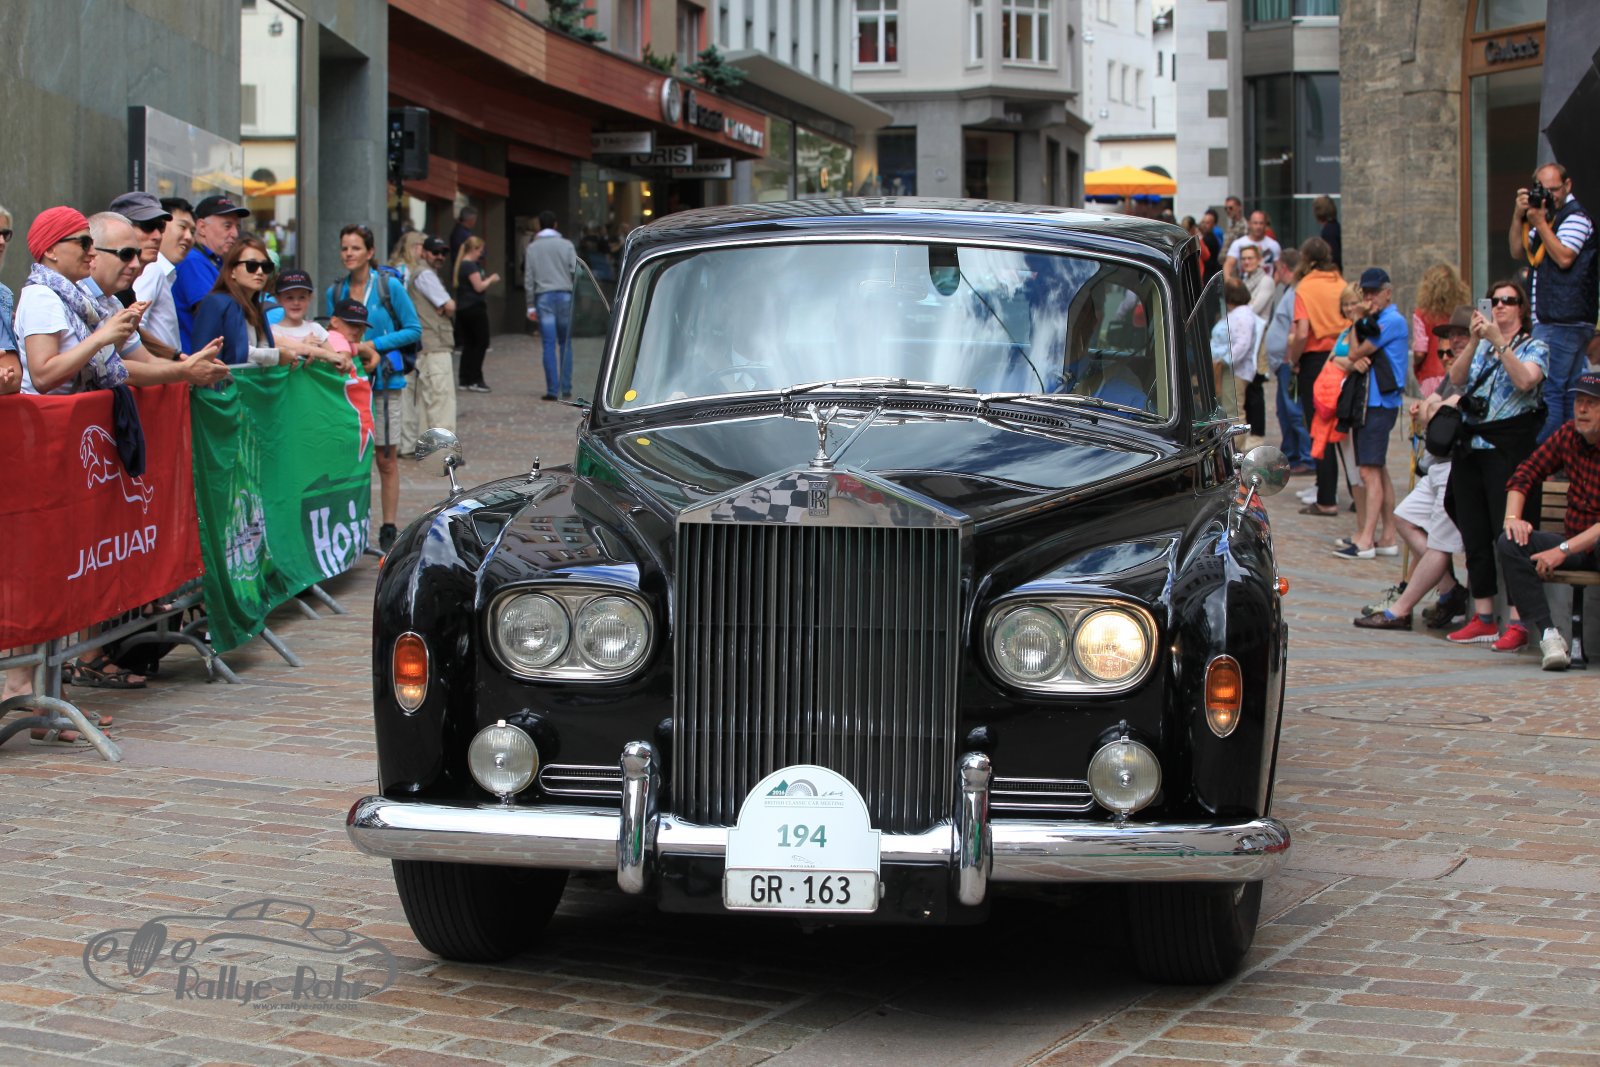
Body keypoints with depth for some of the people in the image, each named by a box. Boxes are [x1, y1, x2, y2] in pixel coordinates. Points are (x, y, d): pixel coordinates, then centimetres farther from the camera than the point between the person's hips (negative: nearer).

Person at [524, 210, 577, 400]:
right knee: (565, 343, 8)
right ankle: (566, 388, 4)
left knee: (549, 344, -1)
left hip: (543, 297, 0)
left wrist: (530, 305, 5)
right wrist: (575, 295, 11)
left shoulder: (533, 247, 4)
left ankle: (552, 389, -7)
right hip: (564, 295, 0)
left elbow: (530, 277, 2)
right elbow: (575, 271, -2)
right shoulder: (566, 245, 3)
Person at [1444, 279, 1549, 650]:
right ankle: (1483, 618, 12)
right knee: (1474, 535, 6)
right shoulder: (1482, 348, 19)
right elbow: (1456, 378, 3)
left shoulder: (1534, 348, 4)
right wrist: (1475, 341, -10)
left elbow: (1525, 381, -16)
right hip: (1471, 447, 6)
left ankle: (1517, 623, -15)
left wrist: (1499, 343, -20)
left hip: (1507, 448, -6)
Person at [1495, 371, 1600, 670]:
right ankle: (1548, 634, -25)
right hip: (1574, 542, 6)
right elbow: (1526, 473, 9)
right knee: (1510, 543, -19)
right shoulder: (1569, 434, 5)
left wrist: (1564, 550, -28)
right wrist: (1512, 517, -9)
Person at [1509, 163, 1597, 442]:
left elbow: (1564, 257, -19)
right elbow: (1519, 253, 15)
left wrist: (1539, 223, -14)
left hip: (1565, 322, -10)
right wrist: (1519, 217, 2)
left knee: (1549, 390, -14)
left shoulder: (1576, 218, -7)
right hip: (1548, 321, 10)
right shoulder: (1546, 215, 22)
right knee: (1565, 393, 10)